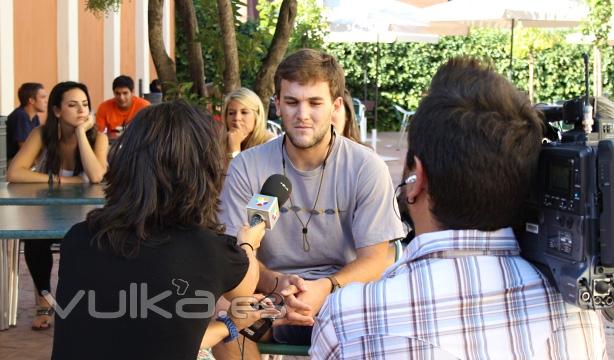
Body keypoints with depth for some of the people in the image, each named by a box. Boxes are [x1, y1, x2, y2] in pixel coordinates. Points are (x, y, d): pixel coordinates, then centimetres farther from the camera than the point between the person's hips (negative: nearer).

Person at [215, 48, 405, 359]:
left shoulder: (367, 169, -4)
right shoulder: (246, 167, 0)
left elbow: (374, 259, -7)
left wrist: (326, 288, -28)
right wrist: (276, 284, -27)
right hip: (269, 300, 1)